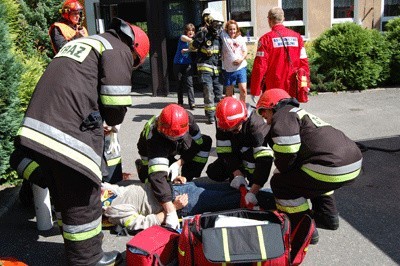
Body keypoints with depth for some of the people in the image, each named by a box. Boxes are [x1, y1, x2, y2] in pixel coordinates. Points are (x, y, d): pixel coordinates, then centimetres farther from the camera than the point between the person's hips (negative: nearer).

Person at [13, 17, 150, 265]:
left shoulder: (81, 42, 29)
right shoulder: (119, 50, 1)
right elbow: (115, 103, -7)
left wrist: (99, 121, 23)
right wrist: (111, 121, 15)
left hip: (37, 127, 9)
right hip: (71, 131, -9)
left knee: (65, 195, 22)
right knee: (82, 198, 3)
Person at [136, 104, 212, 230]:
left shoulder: (188, 118, -34)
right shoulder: (155, 136, -46)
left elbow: (198, 142, -17)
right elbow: (157, 175, -55)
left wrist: (179, 163, -29)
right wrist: (171, 211, -62)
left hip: (176, 147, 3)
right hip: (152, 153, -2)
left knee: (206, 142, -20)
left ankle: (186, 180, -6)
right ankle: (142, 166, 14)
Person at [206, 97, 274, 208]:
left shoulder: (257, 125, -41)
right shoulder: (222, 125, -26)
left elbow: (264, 160, -48)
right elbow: (225, 151, -23)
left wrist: (252, 192, -52)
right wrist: (237, 174, -35)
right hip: (237, 154, 3)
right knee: (214, 173, -13)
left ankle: (253, 184, -8)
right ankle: (242, 172, 10)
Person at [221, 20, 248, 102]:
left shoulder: (241, 39, 7)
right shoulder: (224, 37, 1)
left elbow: (245, 52, 7)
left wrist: (242, 59, -7)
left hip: (241, 67, 1)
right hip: (228, 69, 0)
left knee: (243, 89, -7)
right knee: (229, 93, 7)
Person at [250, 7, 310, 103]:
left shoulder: (266, 39, -7)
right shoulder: (297, 37, 5)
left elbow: (260, 66, -10)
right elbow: (304, 62, 5)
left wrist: (254, 91, -6)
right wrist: (305, 85, 14)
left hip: (273, 90, -4)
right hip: (293, 90, 4)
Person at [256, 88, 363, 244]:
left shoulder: (283, 116, -1)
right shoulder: (300, 114, 30)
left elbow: (287, 152, -14)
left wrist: (280, 171, 5)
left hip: (333, 170, -10)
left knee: (280, 183, 2)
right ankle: (327, 217, 34)